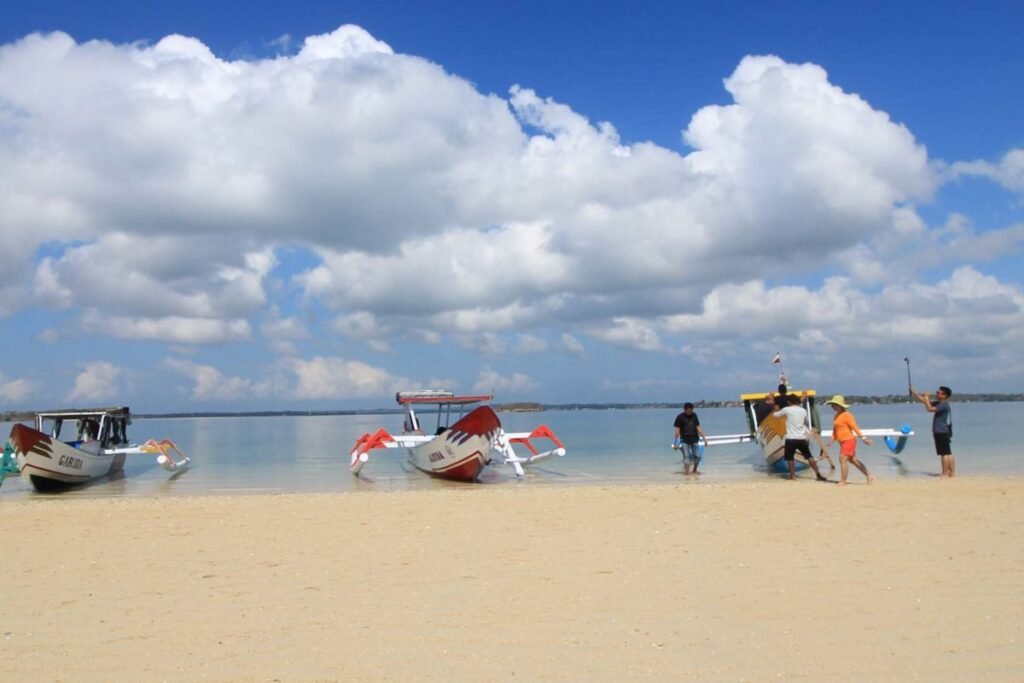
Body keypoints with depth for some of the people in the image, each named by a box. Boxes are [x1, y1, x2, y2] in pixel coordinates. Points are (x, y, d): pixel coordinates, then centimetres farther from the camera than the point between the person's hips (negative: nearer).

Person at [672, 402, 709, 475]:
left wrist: (704, 438, 2)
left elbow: (698, 428, 6)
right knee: (686, 456, -12)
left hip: (694, 440, 4)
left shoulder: (694, 416, 4)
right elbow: (677, 430, -8)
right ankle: (686, 471, -11)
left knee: (697, 456, 3)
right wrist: (675, 443, -10)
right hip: (685, 440, -4)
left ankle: (695, 470, 22)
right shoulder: (680, 417, -8)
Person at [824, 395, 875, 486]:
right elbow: (835, 430, 19)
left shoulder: (846, 415, -14)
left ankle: (843, 482, -4)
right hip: (843, 441, 10)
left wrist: (863, 438, -21)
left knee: (843, 459, -11)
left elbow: (855, 427, -18)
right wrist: (832, 440, 10)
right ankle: (869, 475, 24)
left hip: (849, 440, -10)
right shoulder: (836, 416, 14)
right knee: (853, 460, 14)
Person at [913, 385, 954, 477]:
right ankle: (952, 472, 17)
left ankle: (945, 474, -8)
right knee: (948, 453, 12)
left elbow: (930, 409, -25)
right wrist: (913, 392, 16)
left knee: (944, 453, -8)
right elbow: (924, 400, 20)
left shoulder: (944, 405, -15)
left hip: (942, 432, -10)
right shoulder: (938, 403, 14)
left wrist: (926, 398, -13)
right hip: (940, 432, 10)